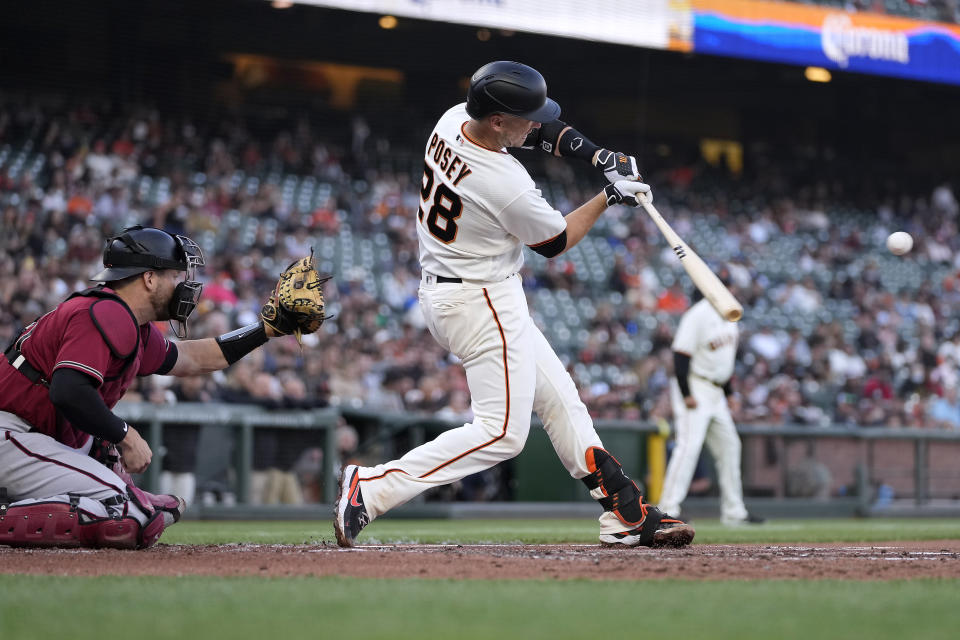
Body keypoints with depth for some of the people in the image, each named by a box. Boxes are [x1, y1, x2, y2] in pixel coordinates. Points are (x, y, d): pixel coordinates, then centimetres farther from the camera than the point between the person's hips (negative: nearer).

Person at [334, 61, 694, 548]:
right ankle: (371, 488, -12)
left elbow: (541, 132, 11)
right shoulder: (507, 186, -28)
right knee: (502, 433, -7)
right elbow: (555, 242, -8)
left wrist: (599, 156, -1)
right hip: (484, 303, -10)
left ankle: (626, 515, 18)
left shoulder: (451, 121, -5)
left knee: (559, 399, 14)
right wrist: (608, 197, 1)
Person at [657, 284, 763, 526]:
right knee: (689, 444, -18)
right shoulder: (697, 315, -16)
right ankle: (668, 508, -19)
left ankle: (734, 512, 18)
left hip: (716, 392, 9)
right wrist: (686, 394, -24)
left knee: (729, 446, 11)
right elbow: (681, 354, -20)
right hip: (695, 387, -9)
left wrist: (728, 393, 17)